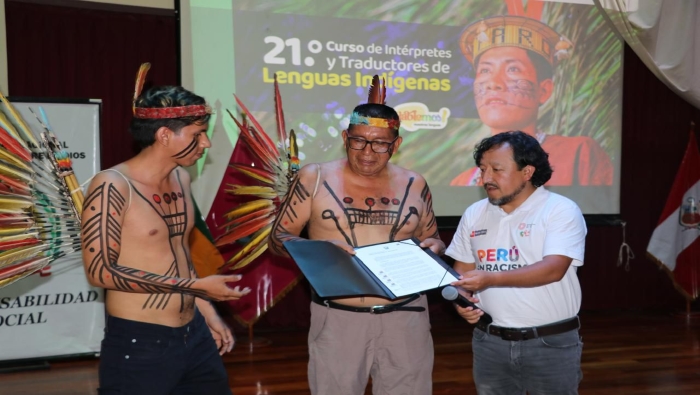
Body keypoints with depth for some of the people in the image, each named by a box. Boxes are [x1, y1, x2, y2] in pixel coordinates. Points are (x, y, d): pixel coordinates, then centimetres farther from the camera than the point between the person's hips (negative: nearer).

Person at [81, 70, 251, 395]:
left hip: (196, 336, 7)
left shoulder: (181, 178, 7)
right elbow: (100, 270, -20)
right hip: (138, 345, -7)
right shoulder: (113, 186, -16)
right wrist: (197, 286, -20)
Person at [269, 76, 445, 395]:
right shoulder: (315, 179, -2)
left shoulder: (414, 186, 5)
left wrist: (433, 247, -8)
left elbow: (432, 242, 16)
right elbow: (279, 237, -1)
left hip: (405, 318, 2)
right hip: (337, 318, -2)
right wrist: (317, 248, -20)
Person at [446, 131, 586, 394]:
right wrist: (461, 299, -9)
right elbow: (463, 270, 12)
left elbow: (554, 269, -22)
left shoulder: (562, 211, -10)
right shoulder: (474, 214, 6)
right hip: (489, 342, 4)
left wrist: (490, 278, -31)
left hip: (551, 343, -4)